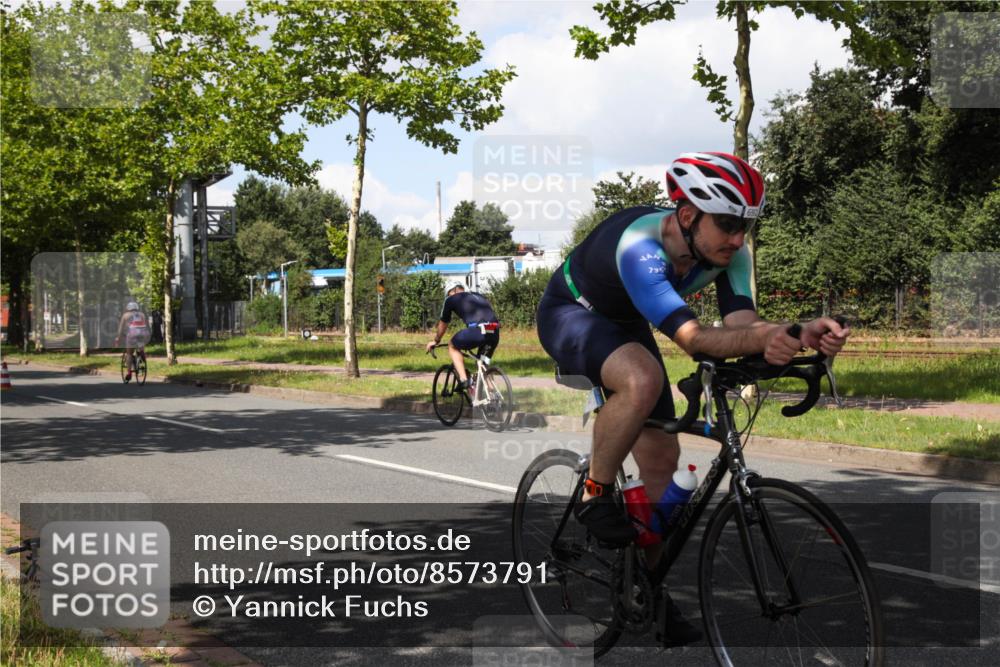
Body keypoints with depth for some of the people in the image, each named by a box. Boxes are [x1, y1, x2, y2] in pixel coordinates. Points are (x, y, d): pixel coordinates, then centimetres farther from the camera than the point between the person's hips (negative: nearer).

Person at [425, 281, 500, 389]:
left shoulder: (451, 299, 19)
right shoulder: (479, 296, 34)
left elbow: (443, 324, 31)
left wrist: (435, 341, 48)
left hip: (476, 330, -5)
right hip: (495, 333, 5)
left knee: (452, 346, 22)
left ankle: (464, 379, 7)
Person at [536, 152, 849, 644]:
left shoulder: (727, 251, -19)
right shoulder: (640, 245, -40)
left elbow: (741, 324, -30)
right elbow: (692, 338, -49)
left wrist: (801, 335, -49)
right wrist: (763, 335, -65)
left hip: (625, 326, 7)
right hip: (570, 313, -7)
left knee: (661, 459, 2)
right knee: (643, 380, -38)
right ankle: (594, 496, -15)